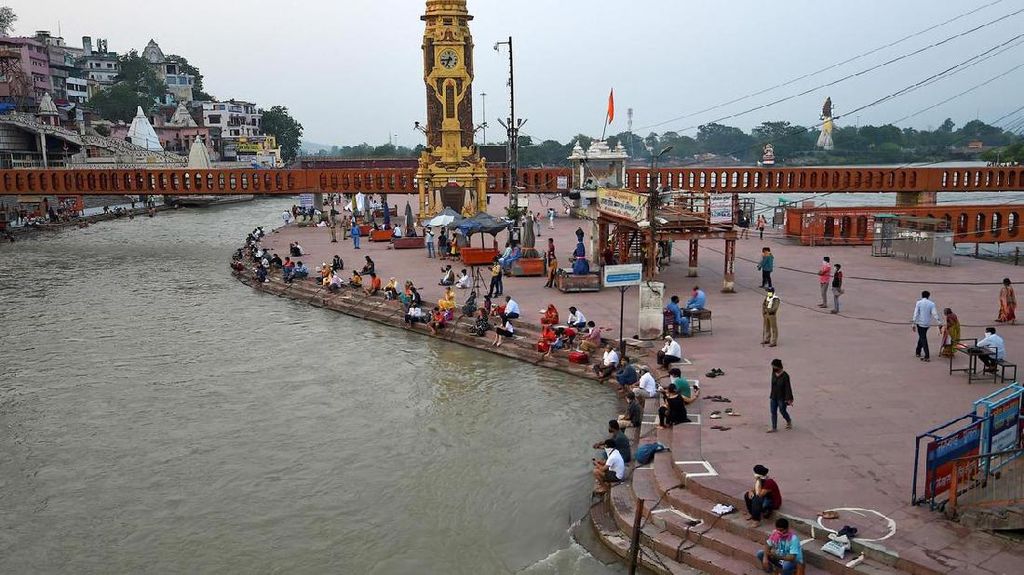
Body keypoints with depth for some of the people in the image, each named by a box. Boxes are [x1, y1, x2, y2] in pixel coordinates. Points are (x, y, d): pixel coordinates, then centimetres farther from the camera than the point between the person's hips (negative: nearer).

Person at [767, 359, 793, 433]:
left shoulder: (785, 376, -22)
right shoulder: (774, 373, -3)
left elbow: (788, 388, -18)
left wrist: (789, 399, -17)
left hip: (782, 397, -6)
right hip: (774, 396, 6)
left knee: (782, 411, 11)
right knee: (773, 412, 7)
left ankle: (789, 421, 41)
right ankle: (774, 428, 15)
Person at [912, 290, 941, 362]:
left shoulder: (918, 303, -5)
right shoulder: (931, 304, 0)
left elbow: (916, 314, -9)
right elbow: (934, 314, -7)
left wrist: (913, 324, -7)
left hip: (920, 323, -3)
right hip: (927, 324, 3)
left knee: (923, 339, -2)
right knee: (922, 337, 21)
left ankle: (927, 356, -10)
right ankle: (918, 352, 33)